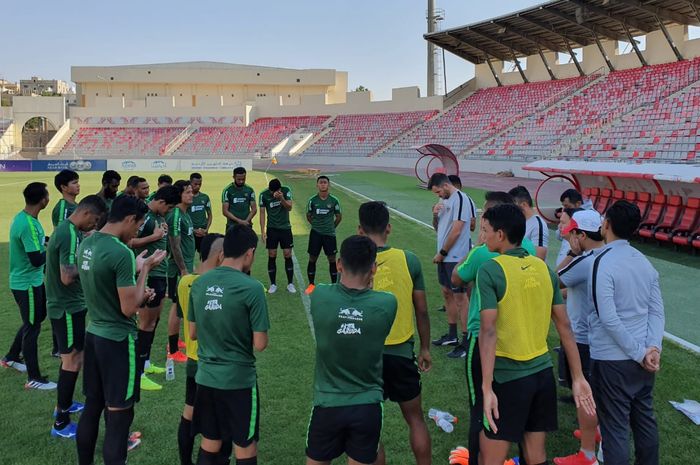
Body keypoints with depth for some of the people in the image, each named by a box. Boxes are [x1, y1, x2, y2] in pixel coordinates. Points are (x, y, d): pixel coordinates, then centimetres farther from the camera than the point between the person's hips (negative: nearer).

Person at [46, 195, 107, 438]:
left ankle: (64, 404, 36)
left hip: (66, 304, 10)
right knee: (73, 360, -3)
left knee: (70, 357, 21)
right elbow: (67, 276, -30)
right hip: (68, 307, -10)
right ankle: (61, 423, 4)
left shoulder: (65, 229, 8)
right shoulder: (70, 235, -24)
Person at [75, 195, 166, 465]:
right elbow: (129, 309, -19)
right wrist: (144, 269, -11)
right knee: (119, 415, 0)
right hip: (118, 340, -8)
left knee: (92, 407, 17)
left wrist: (137, 294, 12)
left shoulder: (86, 245, 4)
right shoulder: (121, 253, -22)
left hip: (94, 333, 9)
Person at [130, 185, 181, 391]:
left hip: (160, 274, 9)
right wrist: (154, 237, -21)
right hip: (149, 276, -9)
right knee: (146, 323, -5)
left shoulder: (159, 216, 10)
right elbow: (129, 242, -26)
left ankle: (146, 363, 32)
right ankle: (138, 374, 1)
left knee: (154, 320, 18)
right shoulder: (145, 216, -17)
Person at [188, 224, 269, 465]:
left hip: (205, 377, 5)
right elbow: (260, 344, -15)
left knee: (209, 445, 17)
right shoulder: (252, 288, -17)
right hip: (239, 379, -5)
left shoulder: (199, 283, 0)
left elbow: (193, 333, 10)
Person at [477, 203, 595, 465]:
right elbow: (564, 326, 7)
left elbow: (488, 331, -21)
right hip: (543, 372, 6)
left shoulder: (490, 270, -13)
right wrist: (578, 378, 11)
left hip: (509, 376, -6)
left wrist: (487, 388, -22)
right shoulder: (543, 268, 5)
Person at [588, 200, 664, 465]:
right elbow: (657, 311, 3)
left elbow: (609, 319, -19)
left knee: (615, 429, 1)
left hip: (612, 360, -7)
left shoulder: (603, 263, -15)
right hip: (642, 359, 7)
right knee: (645, 420, 18)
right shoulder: (645, 262, 7)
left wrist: (640, 353, -12)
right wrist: (653, 348, -6)